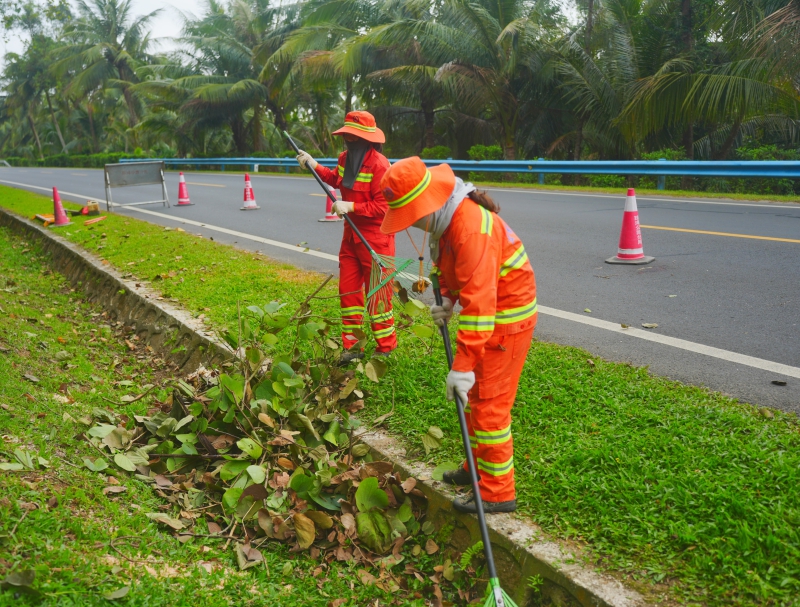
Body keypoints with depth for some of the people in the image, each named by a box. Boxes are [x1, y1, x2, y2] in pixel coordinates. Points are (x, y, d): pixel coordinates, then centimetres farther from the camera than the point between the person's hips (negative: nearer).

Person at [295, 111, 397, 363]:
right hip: (351, 235, 8)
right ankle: (352, 346, 22)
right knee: (347, 290, 11)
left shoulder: (378, 164, -20)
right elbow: (336, 179, 27)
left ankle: (386, 348, 16)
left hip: (375, 239, -8)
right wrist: (313, 165, 16)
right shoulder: (346, 158, 5)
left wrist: (350, 206, -24)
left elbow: (382, 206, -23)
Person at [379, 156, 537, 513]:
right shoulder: (446, 219, 2)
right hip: (485, 311, 10)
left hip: (507, 317, -10)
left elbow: (478, 301, -35)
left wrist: (463, 366, -35)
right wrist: (448, 300, 1)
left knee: (489, 404, -5)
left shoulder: (471, 228, -30)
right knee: (474, 396, 18)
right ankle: (477, 467, 34)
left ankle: (497, 492, 7)